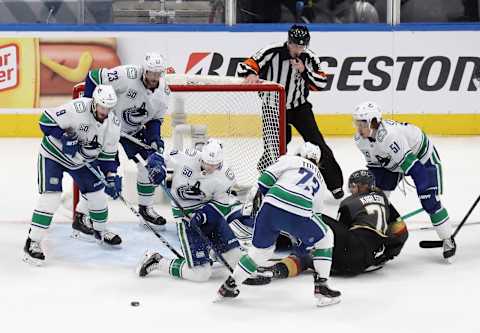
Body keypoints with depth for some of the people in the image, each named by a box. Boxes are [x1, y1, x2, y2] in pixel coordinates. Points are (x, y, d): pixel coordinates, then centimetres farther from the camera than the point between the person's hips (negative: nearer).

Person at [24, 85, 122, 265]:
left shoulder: (113, 124, -11)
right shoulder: (77, 108, -31)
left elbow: (108, 154, 1)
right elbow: (46, 119, -26)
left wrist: (111, 177, -6)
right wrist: (64, 137, -33)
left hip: (81, 160, 6)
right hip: (53, 154, -6)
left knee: (97, 193, 9)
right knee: (51, 197, -17)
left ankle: (100, 230, 37)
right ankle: (32, 242, -11)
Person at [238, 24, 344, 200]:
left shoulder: (310, 58, -8)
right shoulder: (272, 53, -18)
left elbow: (321, 83, -8)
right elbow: (245, 66, -18)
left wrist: (304, 71, -23)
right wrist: (251, 74, -41)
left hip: (300, 107, 2)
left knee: (317, 143, -3)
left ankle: (335, 184, 7)